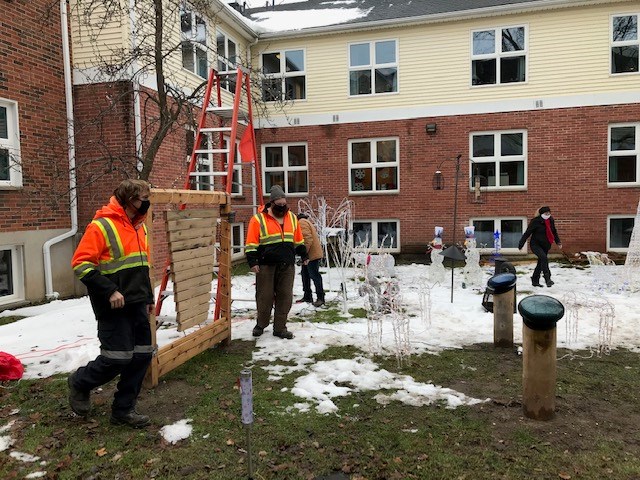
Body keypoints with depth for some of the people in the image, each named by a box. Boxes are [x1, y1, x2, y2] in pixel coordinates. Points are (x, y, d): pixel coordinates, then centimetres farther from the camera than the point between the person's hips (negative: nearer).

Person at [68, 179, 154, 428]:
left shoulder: (139, 226, 13)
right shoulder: (102, 226, -12)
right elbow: (81, 263, -16)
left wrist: (148, 297, 21)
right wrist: (110, 291, -21)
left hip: (137, 305, 8)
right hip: (114, 307, -8)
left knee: (142, 355, 6)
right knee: (117, 358, -5)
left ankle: (123, 409, 21)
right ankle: (80, 382, 25)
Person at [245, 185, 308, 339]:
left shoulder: (292, 217, 11)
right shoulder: (259, 219, -4)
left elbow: (298, 240, 21)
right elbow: (251, 243, -6)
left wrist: (303, 255, 20)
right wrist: (252, 262, -12)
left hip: (287, 265, 4)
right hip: (266, 265, -4)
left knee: (285, 297, 4)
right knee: (265, 296, 3)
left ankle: (280, 328, 14)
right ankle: (261, 324, 24)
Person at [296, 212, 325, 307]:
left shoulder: (302, 223, -14)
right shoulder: (304, 222, 19)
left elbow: (308, 238, -24)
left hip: (312, 254, -11)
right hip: (309, 254, 11)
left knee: (314, 276, -6)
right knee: (305, 275, 16)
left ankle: (320, 298, -1)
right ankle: (307, 296, 24)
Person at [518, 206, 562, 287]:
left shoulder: (551, 220, 2)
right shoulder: (535, 221, -16)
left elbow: (554, 232, 18)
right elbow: (527, 233, -15)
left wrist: (558, 242, 17)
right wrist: (521, 244, -16)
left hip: (545, 245, 7)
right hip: (535, 244, -7)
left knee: (541, 262, 11)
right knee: (544, 258, -29)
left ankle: (535, 281, 24)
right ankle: (548, 279, -27)